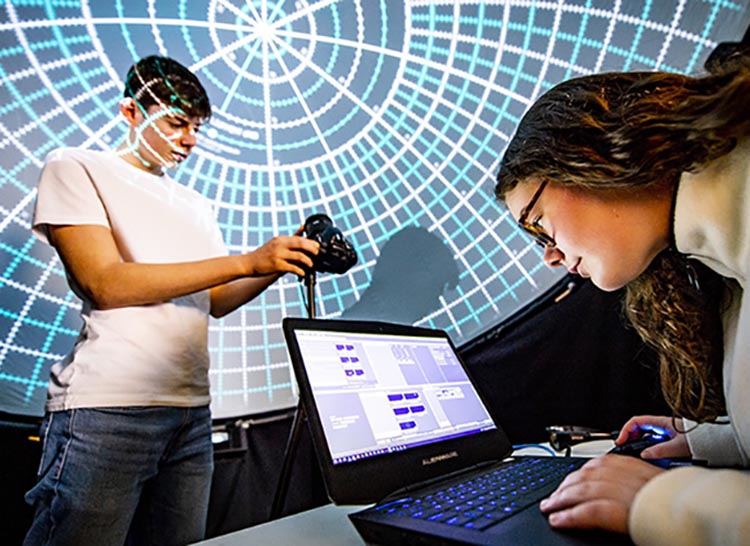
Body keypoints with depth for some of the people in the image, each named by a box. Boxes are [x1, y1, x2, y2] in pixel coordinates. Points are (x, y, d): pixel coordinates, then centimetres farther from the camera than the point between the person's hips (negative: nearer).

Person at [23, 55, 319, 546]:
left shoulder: (196, 204, 19)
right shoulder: (76, 168, 2)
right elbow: (104, 284, -14)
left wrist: (280, 264, -2)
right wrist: (246, 261, -18)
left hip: (192, 410, 6)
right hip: (106, 410, -6)